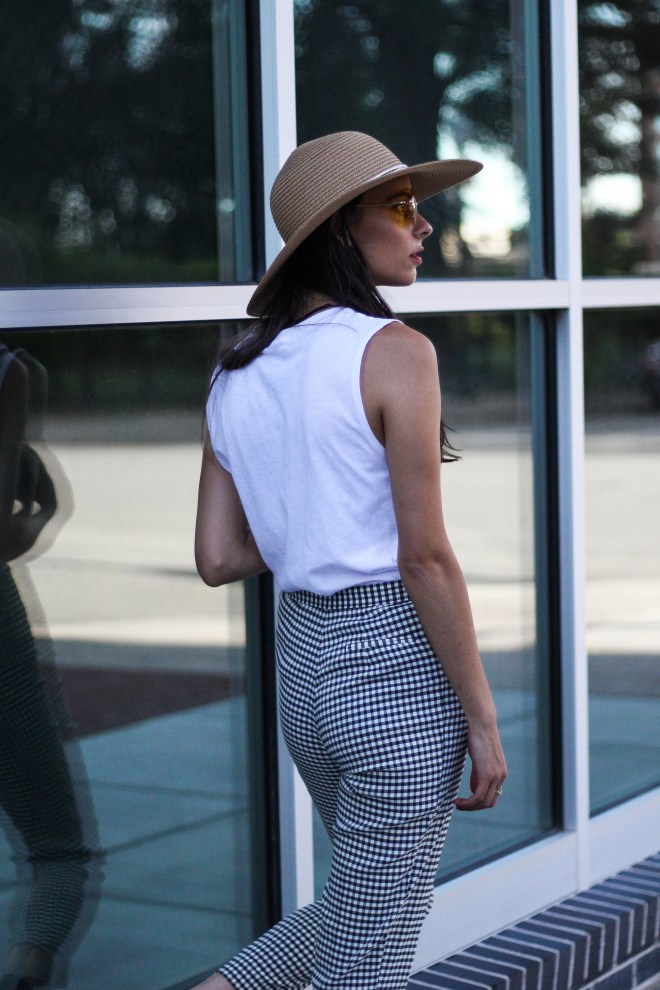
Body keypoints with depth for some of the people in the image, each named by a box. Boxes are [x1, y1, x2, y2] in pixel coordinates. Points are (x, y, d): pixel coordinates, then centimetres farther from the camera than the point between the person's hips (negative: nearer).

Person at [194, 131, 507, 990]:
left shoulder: (237, 376, 7)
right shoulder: (393, 352, -14)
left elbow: (218, 558, 6)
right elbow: (425, 558, -16)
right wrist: (482, 718, -9)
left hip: (302, 658, 7)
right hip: (400, 663, -7)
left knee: (360, 907, 27)